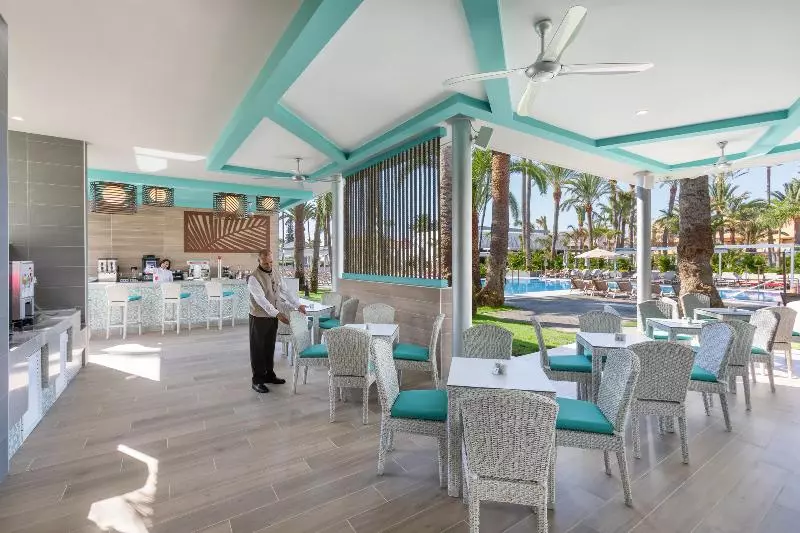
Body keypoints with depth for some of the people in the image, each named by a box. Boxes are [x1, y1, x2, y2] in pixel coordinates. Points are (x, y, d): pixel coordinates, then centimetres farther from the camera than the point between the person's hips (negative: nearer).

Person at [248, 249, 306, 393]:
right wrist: (277, 314, -36)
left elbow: (285, 291, 7)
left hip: (273, 317, 7)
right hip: (259, 318, -6)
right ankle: (257, 380, 14)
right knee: (258, 349, 4)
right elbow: (261, 299, -27)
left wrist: (298, 305, -4)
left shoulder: (276, 273, 4)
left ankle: (269, 375, 30)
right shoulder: (254, 278, -18)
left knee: (270, 347, 16)